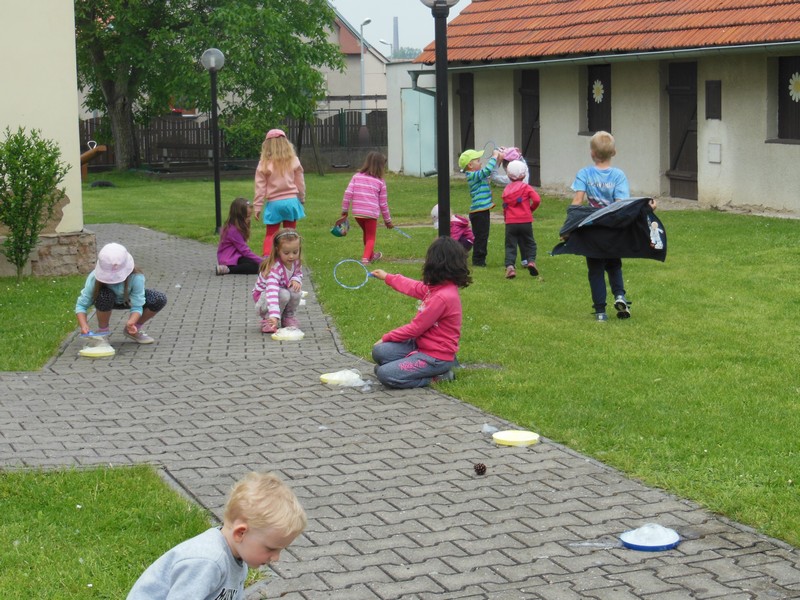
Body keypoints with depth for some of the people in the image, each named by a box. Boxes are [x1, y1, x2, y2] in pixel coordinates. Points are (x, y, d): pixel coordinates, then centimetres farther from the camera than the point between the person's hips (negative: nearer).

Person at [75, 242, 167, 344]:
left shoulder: (136, 277, -35)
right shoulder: (94, 278, -34)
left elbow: (137, 306, -32)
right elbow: (81, 305, -29)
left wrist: (131, 322, -53)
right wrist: (84, 325, -47)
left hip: (129, 299, 1)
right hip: (109, 301, -1)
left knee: (160, 299, -23)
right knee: (105, 295, -40)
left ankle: (133, 330, 1)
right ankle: (102, 331, -11)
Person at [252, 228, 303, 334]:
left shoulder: (296, 262, -14)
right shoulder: (274, 268, -37)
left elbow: (298, 273, 9)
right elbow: (272, 291, -49)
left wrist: (296, 280, -18)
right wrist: (274, 315, -62)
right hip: (263, 297, -6)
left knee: (295, 292, -24)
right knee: (284, 294, -35)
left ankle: (288, 317, 1)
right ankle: (267, 320, -13)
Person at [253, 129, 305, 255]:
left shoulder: (264, 164, -7)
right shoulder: (293, 161, -1)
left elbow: (260, 187, -5)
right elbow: (300, 183, 6)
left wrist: (257, 207, 1)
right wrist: (302, 200, 20)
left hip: (274, 203, -1)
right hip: (291, 201, 1)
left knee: (270, 234, 8)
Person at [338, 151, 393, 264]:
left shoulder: (356, 177, 6)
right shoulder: (380, 182, 2)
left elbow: (348, 194, -2)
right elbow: (383, 203, 7)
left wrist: (344, 210, 6)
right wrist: (387, 220, 17)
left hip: (357, 212, 3)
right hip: (371, 213, -3)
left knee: (366, 233, 26)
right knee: (370, 237, 9)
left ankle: (371, 255, 42)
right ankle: (365, 258, -12)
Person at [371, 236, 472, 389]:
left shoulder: (442, 297, -25)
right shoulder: (438, 287, 3)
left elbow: (415, 328, -17)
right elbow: (415, 288, 25)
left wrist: (386, 337, -3)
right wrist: (387, 277, 39)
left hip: (437, 357, -9)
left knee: (385, 374, -20)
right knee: (379, 352, -1)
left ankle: (436, 377, -5)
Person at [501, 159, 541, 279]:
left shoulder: (506, 189, 8)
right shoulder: (526, 187, 0)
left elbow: (505, 205, 8)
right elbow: (536, 200, -11)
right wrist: (531, 209, 7)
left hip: (510, 223, 1)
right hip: (525, 221, -1)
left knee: (510, 246, 1)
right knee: (530, 243, 12)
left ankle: (510, 266, -18)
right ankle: (531, 260, -11)